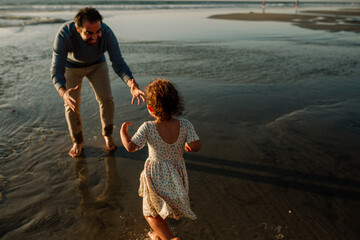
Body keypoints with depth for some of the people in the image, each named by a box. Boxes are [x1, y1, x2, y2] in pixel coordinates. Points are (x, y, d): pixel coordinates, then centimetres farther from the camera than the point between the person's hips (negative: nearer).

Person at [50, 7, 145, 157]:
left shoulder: (107, 33, -35)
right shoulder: (64, 34, -39)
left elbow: (118, 63, -33)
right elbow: (56, 69, -40)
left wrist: (131, 84, -53)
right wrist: (63, 92, -61)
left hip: (97, 64, 1)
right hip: (71, 66, -1)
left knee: (106, 99, -10)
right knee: (72, 104, -7)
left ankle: (107, 135, 14)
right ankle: (78, 142, 16)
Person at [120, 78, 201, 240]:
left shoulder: (148, 128, -24)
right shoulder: (185, 125, -17)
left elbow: (130, 147, -25)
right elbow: (196, 146, -20)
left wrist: (123, 131, -6)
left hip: (157, 177, -4)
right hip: (177, 176, 4)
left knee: (150, 214, 18)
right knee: (162, 207, 30)